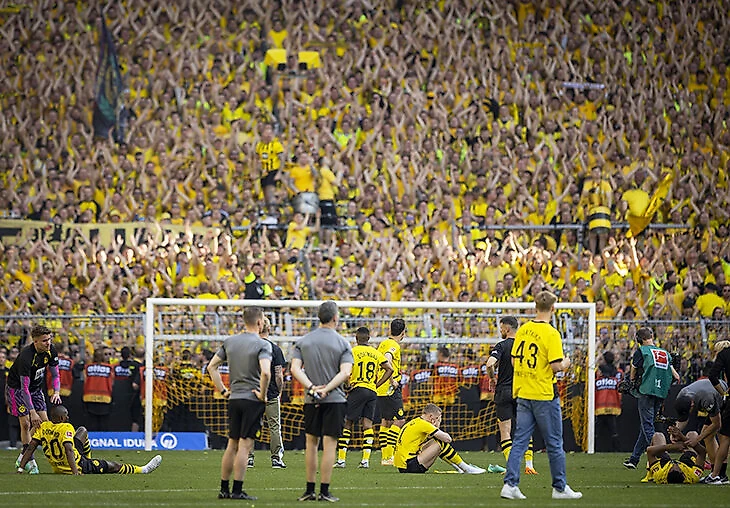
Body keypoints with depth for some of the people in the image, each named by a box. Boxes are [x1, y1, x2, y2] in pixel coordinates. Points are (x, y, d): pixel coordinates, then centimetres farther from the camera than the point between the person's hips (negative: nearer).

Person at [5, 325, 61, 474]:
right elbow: (24, 387, -31)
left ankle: (22, 458, 12)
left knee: (44, 422, 0)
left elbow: (55, 374, 1)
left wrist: (56, 392, -18)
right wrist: (32, 412, -34)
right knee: (26, 423, -13)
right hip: (16, 388, -7)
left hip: (36, 388, 7)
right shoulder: (26, 357, -33)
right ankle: (29, 461, -2)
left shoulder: (50, 351, -13)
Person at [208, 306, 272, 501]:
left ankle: (224, 489, 17)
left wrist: (223, 390, 13)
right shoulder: (262, 345, -11)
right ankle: (237, 490, -5)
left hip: (234, 398, 6)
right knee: (245, 445, -4)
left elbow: (212, 366, 12)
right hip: (252, 399, -6)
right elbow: (265, 372, -26)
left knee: (232, 445, 13)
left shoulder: (230, 342, 9)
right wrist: (262, 395, -12)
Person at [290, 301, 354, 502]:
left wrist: (312, 387, -12)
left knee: (311, 443, 11)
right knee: (329, 444, -3)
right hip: (335, 400, -3)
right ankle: (324, 491, -4)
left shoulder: (303, 341, 6)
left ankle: (310, 489, 12)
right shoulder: (343, 343, -3)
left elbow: (295, 368, -4)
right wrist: (326, 389, -16)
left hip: (311, 400, 3)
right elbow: (345, 372, -14)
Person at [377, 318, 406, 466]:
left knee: (386, 421, 13)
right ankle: (389, 455, -14)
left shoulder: (383, 344, 14)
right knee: (399, 420, -7)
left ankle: (384, 456, 13)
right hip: (391, 390, -9)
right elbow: (387, 360, -30)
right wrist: (392, 380, -25)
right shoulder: (394, 346, -12)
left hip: (380, 390, 9)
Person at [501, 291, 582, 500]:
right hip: (544, 394, -6)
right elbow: (556, 366, -17)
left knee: (519, 441, 7)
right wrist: (566, 363, 3)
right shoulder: (551, 333, -14)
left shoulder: (522, 330, 5)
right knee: (554, 443, 5)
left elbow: (514, 359, 11)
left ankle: (510, 484, -1)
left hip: (523, 394, 6)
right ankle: (560, 487, 12)